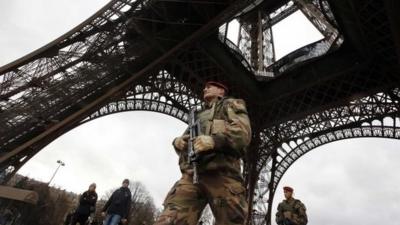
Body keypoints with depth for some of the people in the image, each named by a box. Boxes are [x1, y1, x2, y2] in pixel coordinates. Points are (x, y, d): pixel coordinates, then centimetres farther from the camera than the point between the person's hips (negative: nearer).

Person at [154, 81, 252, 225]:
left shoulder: (231, 105, 19)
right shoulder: (199, 114, 35)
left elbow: (243, 132, -1)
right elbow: (184, 142, 32)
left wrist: (214, 140, -19)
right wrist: (178, 142, 6)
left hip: (221, 175, -4)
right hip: (191, 176, 5)